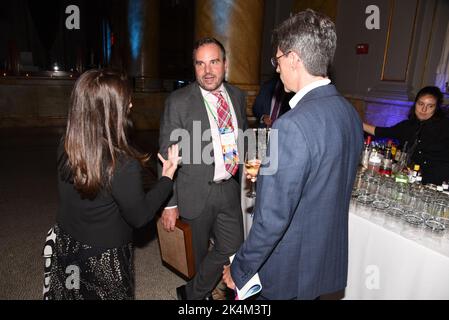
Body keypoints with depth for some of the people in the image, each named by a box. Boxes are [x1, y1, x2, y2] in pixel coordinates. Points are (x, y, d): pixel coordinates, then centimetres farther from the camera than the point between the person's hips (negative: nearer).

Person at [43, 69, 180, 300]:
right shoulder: (123, 164, -32)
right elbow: (139, 217, -18)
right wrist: (167, 176, -11)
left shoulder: (66, 146, -13)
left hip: (64, 245, 6)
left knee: (73, 294, 28)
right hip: (103, 259, -5)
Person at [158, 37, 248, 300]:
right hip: (197, 192, -4)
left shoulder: (237, 96, 4)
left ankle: (193, 292, 29)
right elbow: (167, 155, -10)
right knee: (201, 252, 15)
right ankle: (199, 293, 45)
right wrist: (170, 203, -10)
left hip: (230, 188, 4)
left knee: (233, 249, 6)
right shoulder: (178, 102, -11)